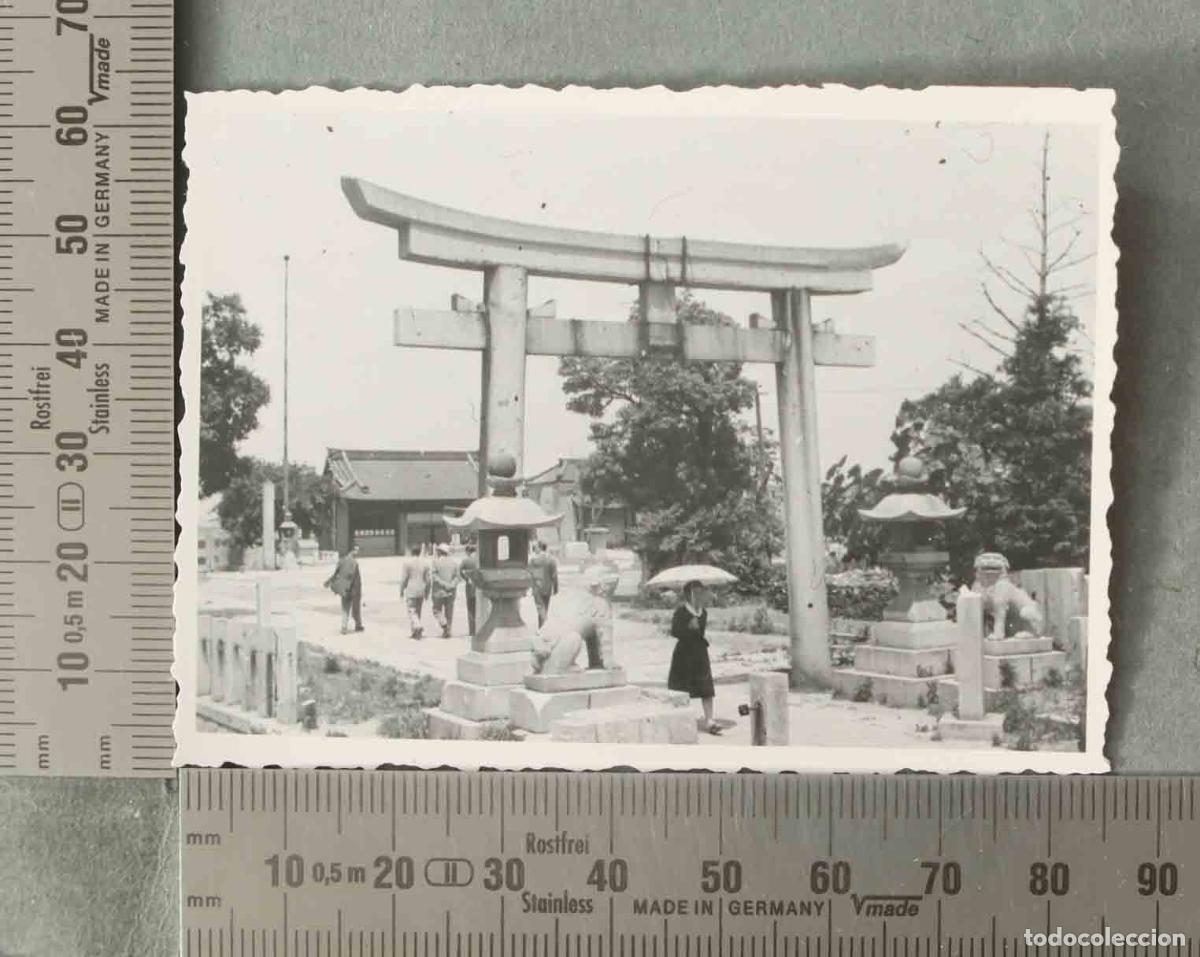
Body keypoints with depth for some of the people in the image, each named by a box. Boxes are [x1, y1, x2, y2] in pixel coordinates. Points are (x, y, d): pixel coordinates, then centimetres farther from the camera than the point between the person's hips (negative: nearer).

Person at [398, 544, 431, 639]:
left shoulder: (407, 562, -8)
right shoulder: (425, 563, 5)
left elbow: (404, 578, -8)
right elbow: (427, 579, 7)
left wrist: (401, 590, 2)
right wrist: (427, 592, 14)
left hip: (410, 591, -4)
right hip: (421, 591, 5)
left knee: (412, 611, -4)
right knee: (418, 611, 13)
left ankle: (418, 627, -25)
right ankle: (414, 631, 18)